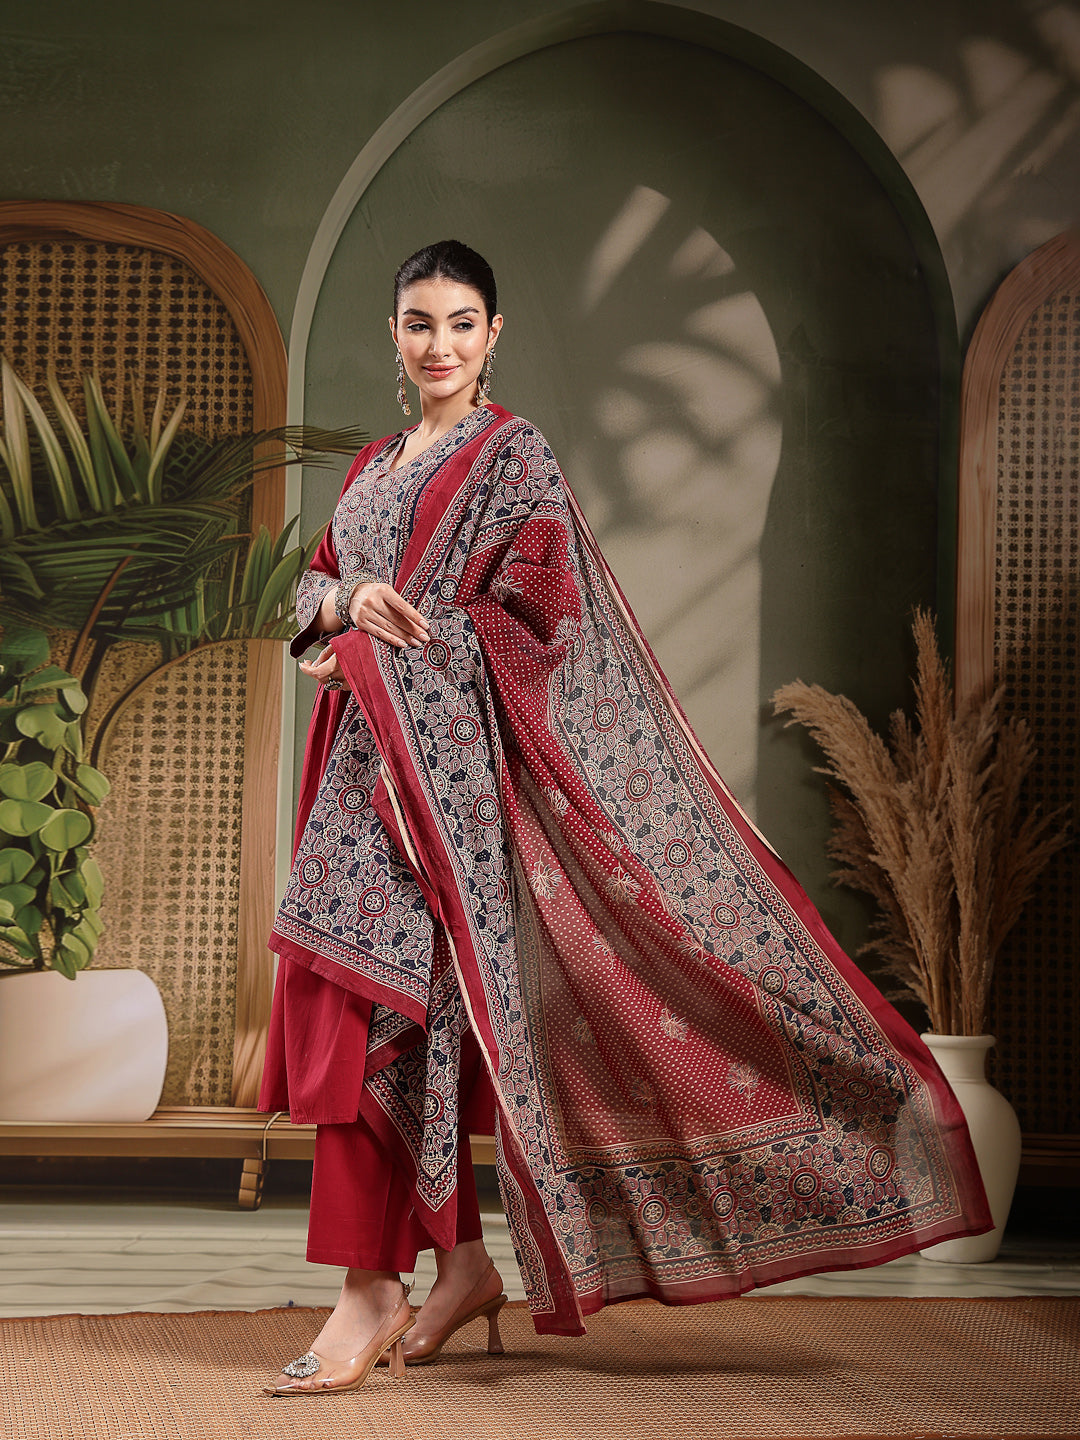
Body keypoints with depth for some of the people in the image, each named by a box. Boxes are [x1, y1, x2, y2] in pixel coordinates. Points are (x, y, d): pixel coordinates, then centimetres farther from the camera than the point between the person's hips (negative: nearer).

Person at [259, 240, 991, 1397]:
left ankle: (371, 1296, -13)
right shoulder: (375, 466, 20)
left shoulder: (512, 456, -3)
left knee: (376, 996, -14)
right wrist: (348, 598, -7)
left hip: (441, 753, -8)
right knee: (414, 1006, 8)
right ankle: (462, 1266, 16)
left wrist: (380, 646, -10)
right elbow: (316, 584, 16)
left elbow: (525, 619, -10)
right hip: (369, 752, 8)